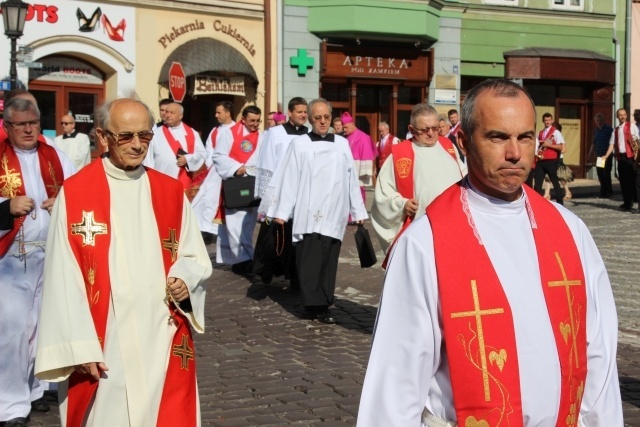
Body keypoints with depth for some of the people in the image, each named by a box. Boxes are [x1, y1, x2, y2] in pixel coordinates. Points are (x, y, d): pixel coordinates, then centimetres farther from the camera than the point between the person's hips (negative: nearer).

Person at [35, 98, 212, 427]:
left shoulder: (171, 192, 5)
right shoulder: (74, 194, -6)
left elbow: (195, 256, 12)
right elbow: (65, 280, -7)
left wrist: (184, 280, -10)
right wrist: (81, 347, -11)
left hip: (163, 339, 3)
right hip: (102, 344, -3)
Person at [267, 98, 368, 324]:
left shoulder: (342, 144, 9)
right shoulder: (299, 144, 1)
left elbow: (351, 179, 9)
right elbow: (289, 179, -1)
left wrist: (358, 211, 10)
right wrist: (281, 211, -4)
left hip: (334, 215, 3)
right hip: (308, 215, -3)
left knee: (328, 262, 6)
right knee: (310, 262, -6)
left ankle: (322, 304, 13)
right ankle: (316, 305, -2)